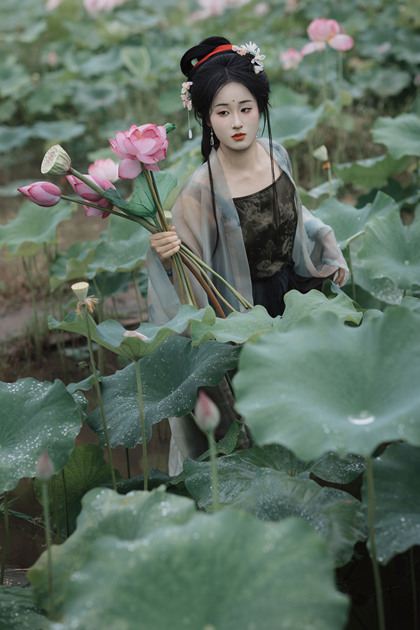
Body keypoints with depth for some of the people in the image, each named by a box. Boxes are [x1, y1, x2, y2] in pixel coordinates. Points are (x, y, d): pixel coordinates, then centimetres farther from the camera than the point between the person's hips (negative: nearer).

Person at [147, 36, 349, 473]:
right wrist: (164, 253, -41)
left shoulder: (276, 155, -9)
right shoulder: (203, 188, -26)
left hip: (294, 287, 6)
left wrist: (328, 251, 14)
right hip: (244, 307, -6)